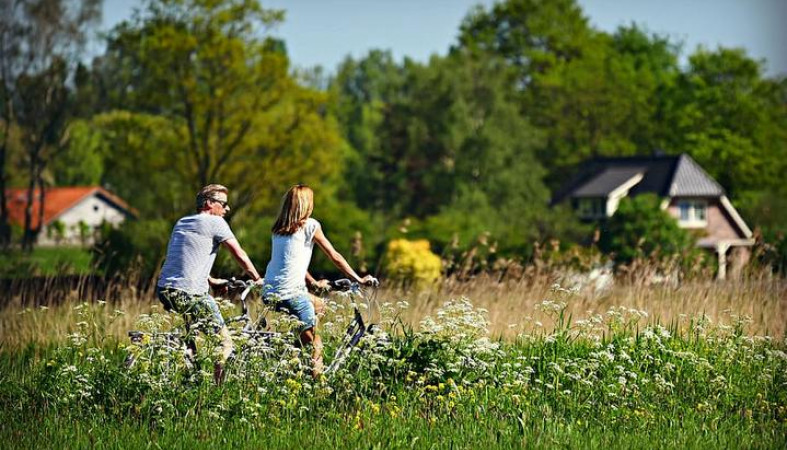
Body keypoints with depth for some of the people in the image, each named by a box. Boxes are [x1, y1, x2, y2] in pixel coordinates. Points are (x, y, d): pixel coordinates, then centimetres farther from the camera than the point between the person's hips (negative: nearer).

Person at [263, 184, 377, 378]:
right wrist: (359, 280, 12)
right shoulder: (309, 225, -1)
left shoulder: (278, 229, 17)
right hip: (290, 295, -7)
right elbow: (335, 257, 4)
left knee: (318, 305, 28)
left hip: (269, 292, 7)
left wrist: (314, 283, 37)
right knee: (314, 345, 1)